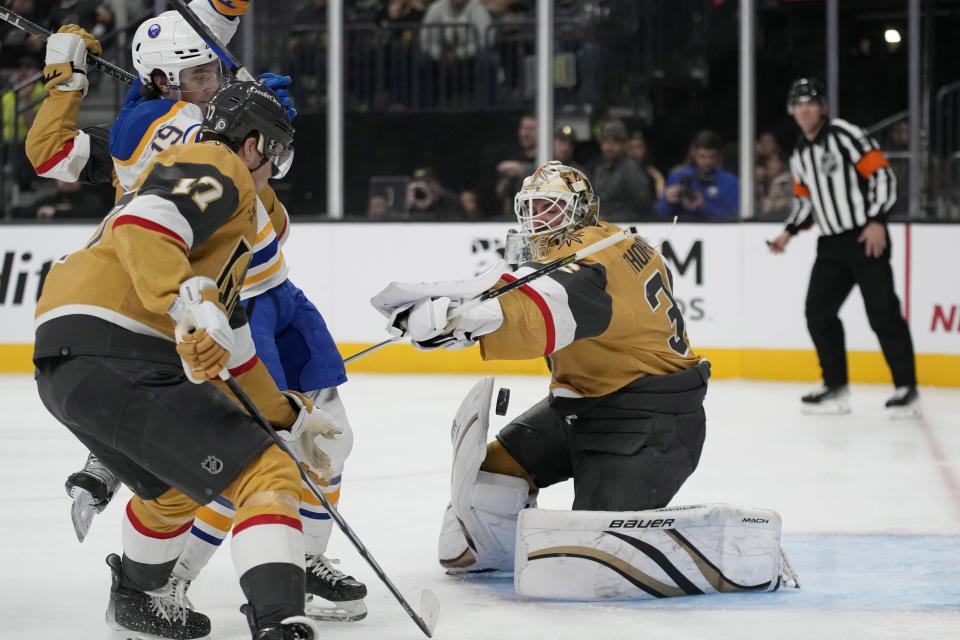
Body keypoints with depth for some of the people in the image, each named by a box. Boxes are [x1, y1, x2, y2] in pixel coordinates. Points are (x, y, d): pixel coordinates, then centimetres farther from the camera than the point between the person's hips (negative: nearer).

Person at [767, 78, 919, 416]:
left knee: (882, 312, -10)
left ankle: (907, 387, -4)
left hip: (866, 237, -8)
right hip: (831, 243, 8)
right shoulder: (799, 155, 14)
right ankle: (836, 388, 12)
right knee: (818, 311, 3)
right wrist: (790, 231, 10)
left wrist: (877, 221, -21)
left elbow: (881, 173, -14)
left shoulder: (845, 135, -10)